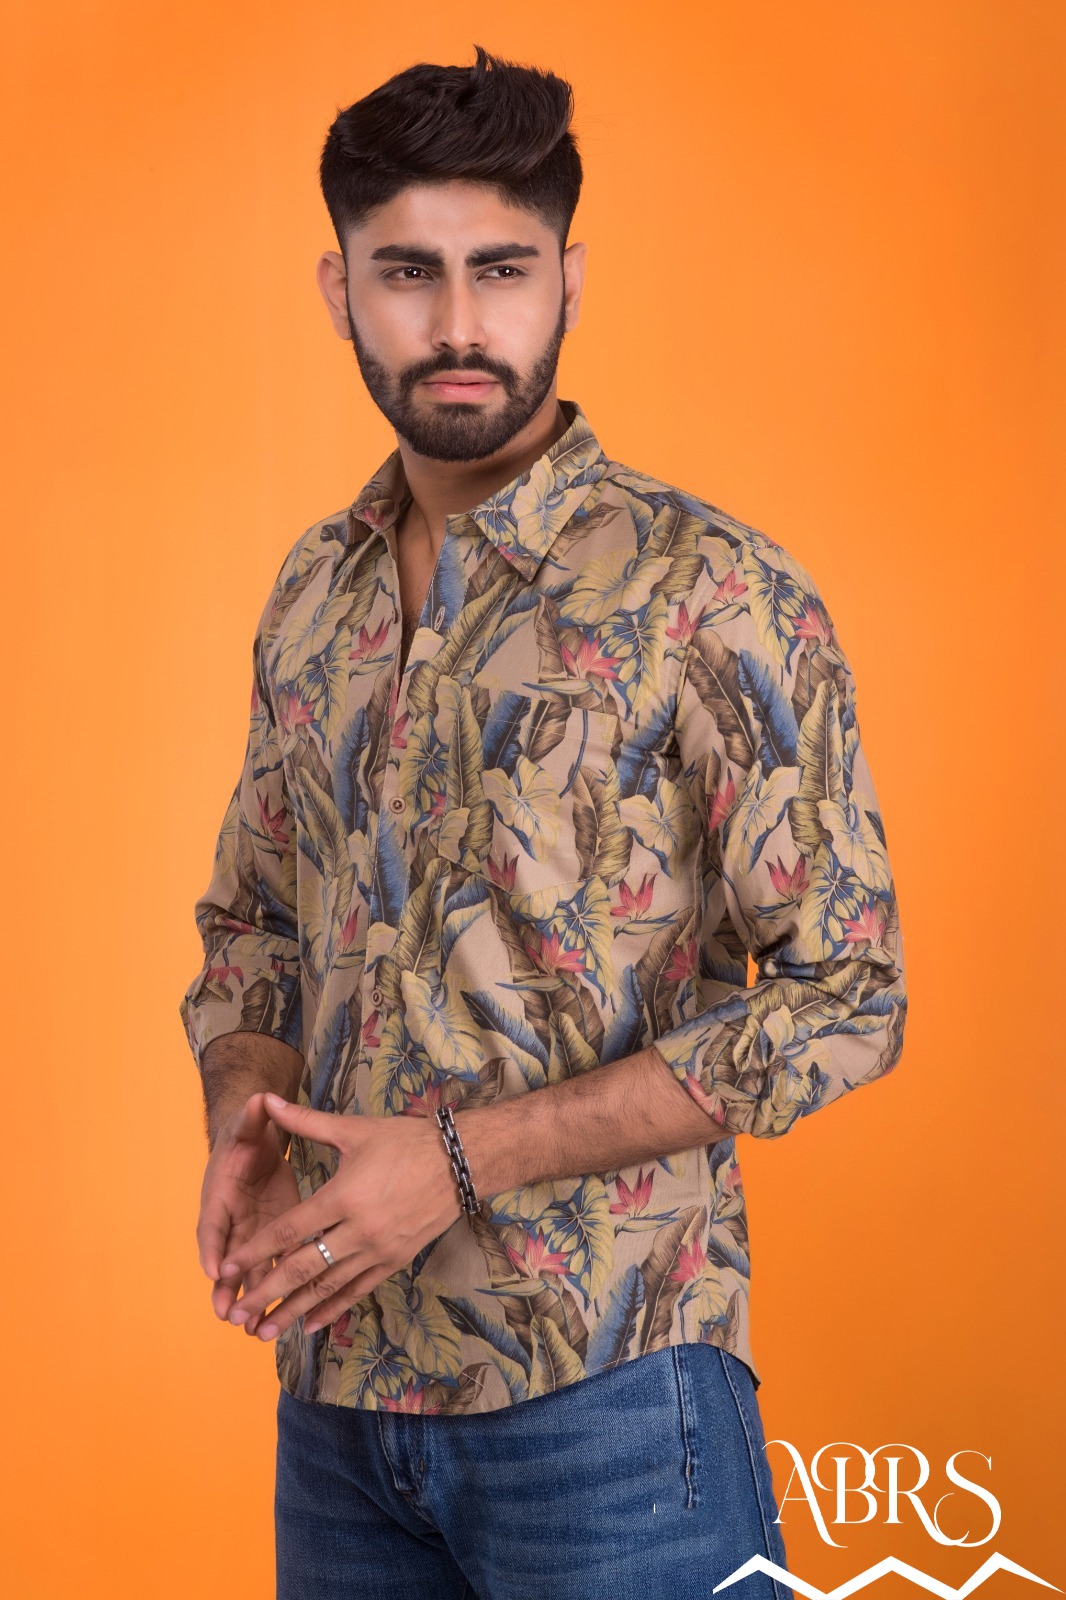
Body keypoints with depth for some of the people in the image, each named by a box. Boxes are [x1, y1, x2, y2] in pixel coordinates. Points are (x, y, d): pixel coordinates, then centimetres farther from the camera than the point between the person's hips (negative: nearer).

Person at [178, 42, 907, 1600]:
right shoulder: (313, 595, 8)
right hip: (334, 1388, 6)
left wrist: (464, 1157, -18)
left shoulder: (709, 592, -11)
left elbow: (844, 997, -13)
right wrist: (242, 1113, -4)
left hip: (602, 1394, -5)